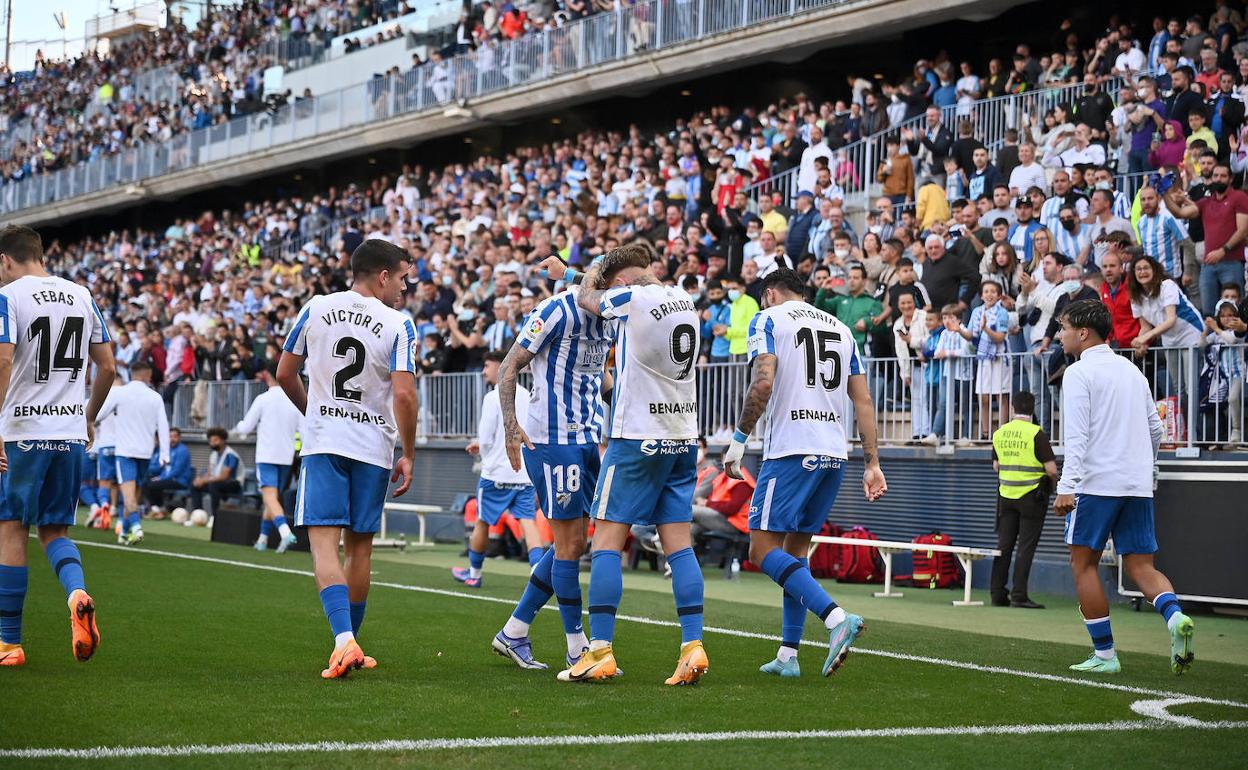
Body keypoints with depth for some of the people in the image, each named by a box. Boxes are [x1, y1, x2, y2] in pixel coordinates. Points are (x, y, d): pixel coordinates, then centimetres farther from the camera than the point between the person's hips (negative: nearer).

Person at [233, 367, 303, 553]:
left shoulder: (262, 399, -8)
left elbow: (245, 428, -2)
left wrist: (238, 427, 18)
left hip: (266, 456, -5)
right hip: (286, 456, 5)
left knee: (270, 496, -12)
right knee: (273, 497, 17)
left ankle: (285, 532, -33)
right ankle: (263, 539, 22)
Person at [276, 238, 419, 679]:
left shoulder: (316, 309, 3)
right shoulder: (398, 325, -6)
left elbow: (285, 374, 9)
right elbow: (404, 395, -13)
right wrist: (408, 455, -2)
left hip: (323, 444, 0)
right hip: (374, 447, 0)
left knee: (324, 544, -6)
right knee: (359, 547, 12)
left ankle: (344, 641, -24)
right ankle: (350, 648, 20)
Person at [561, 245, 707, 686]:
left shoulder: (632, 298, -10)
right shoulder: (684, 301, 9)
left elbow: (586, 300, 11)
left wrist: (592, 276, 27)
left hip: (639, 438, -7)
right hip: (684, 438, 7)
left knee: (607, 541, -2)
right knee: (678, 545, 5)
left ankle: (599, 650, -4)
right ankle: (693, 646, -2)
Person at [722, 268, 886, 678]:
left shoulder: (768, 319, 3)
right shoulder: (841, 328, 20)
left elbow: (763, 384, -13)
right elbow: (863, 401, 14)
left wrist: (739, 440, -6)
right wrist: (872, 464, 13)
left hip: (792, 451, -7)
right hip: (835, 454, 7)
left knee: (764, 550, -6)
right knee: (795, 550, 15)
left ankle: (837, 617, -23)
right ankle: (788, 655, 13)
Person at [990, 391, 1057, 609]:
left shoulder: (1000, 433, 4)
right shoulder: (1036, 434, -12)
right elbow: (1051, 469, -13)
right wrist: (1053, 482, 7)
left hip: (1006, 495, 5)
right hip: (1031, 495, -5)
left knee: (1004, 545, 8)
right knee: (1026, 546, -1)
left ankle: (998, 594, 8)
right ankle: (1019, 595, -4)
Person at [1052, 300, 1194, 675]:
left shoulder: (1079, 373, -6)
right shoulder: (1132, 371, 16)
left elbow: (1076, 435, -16)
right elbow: (1155, 429, 22)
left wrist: (1066, 487, -20)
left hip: (1096, 483, -6)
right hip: (1138, 485, 7)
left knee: (1084, 563, 5)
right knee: (1141, 566, 6)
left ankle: (1104, 654, 3)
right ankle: (1175, 617, -23)